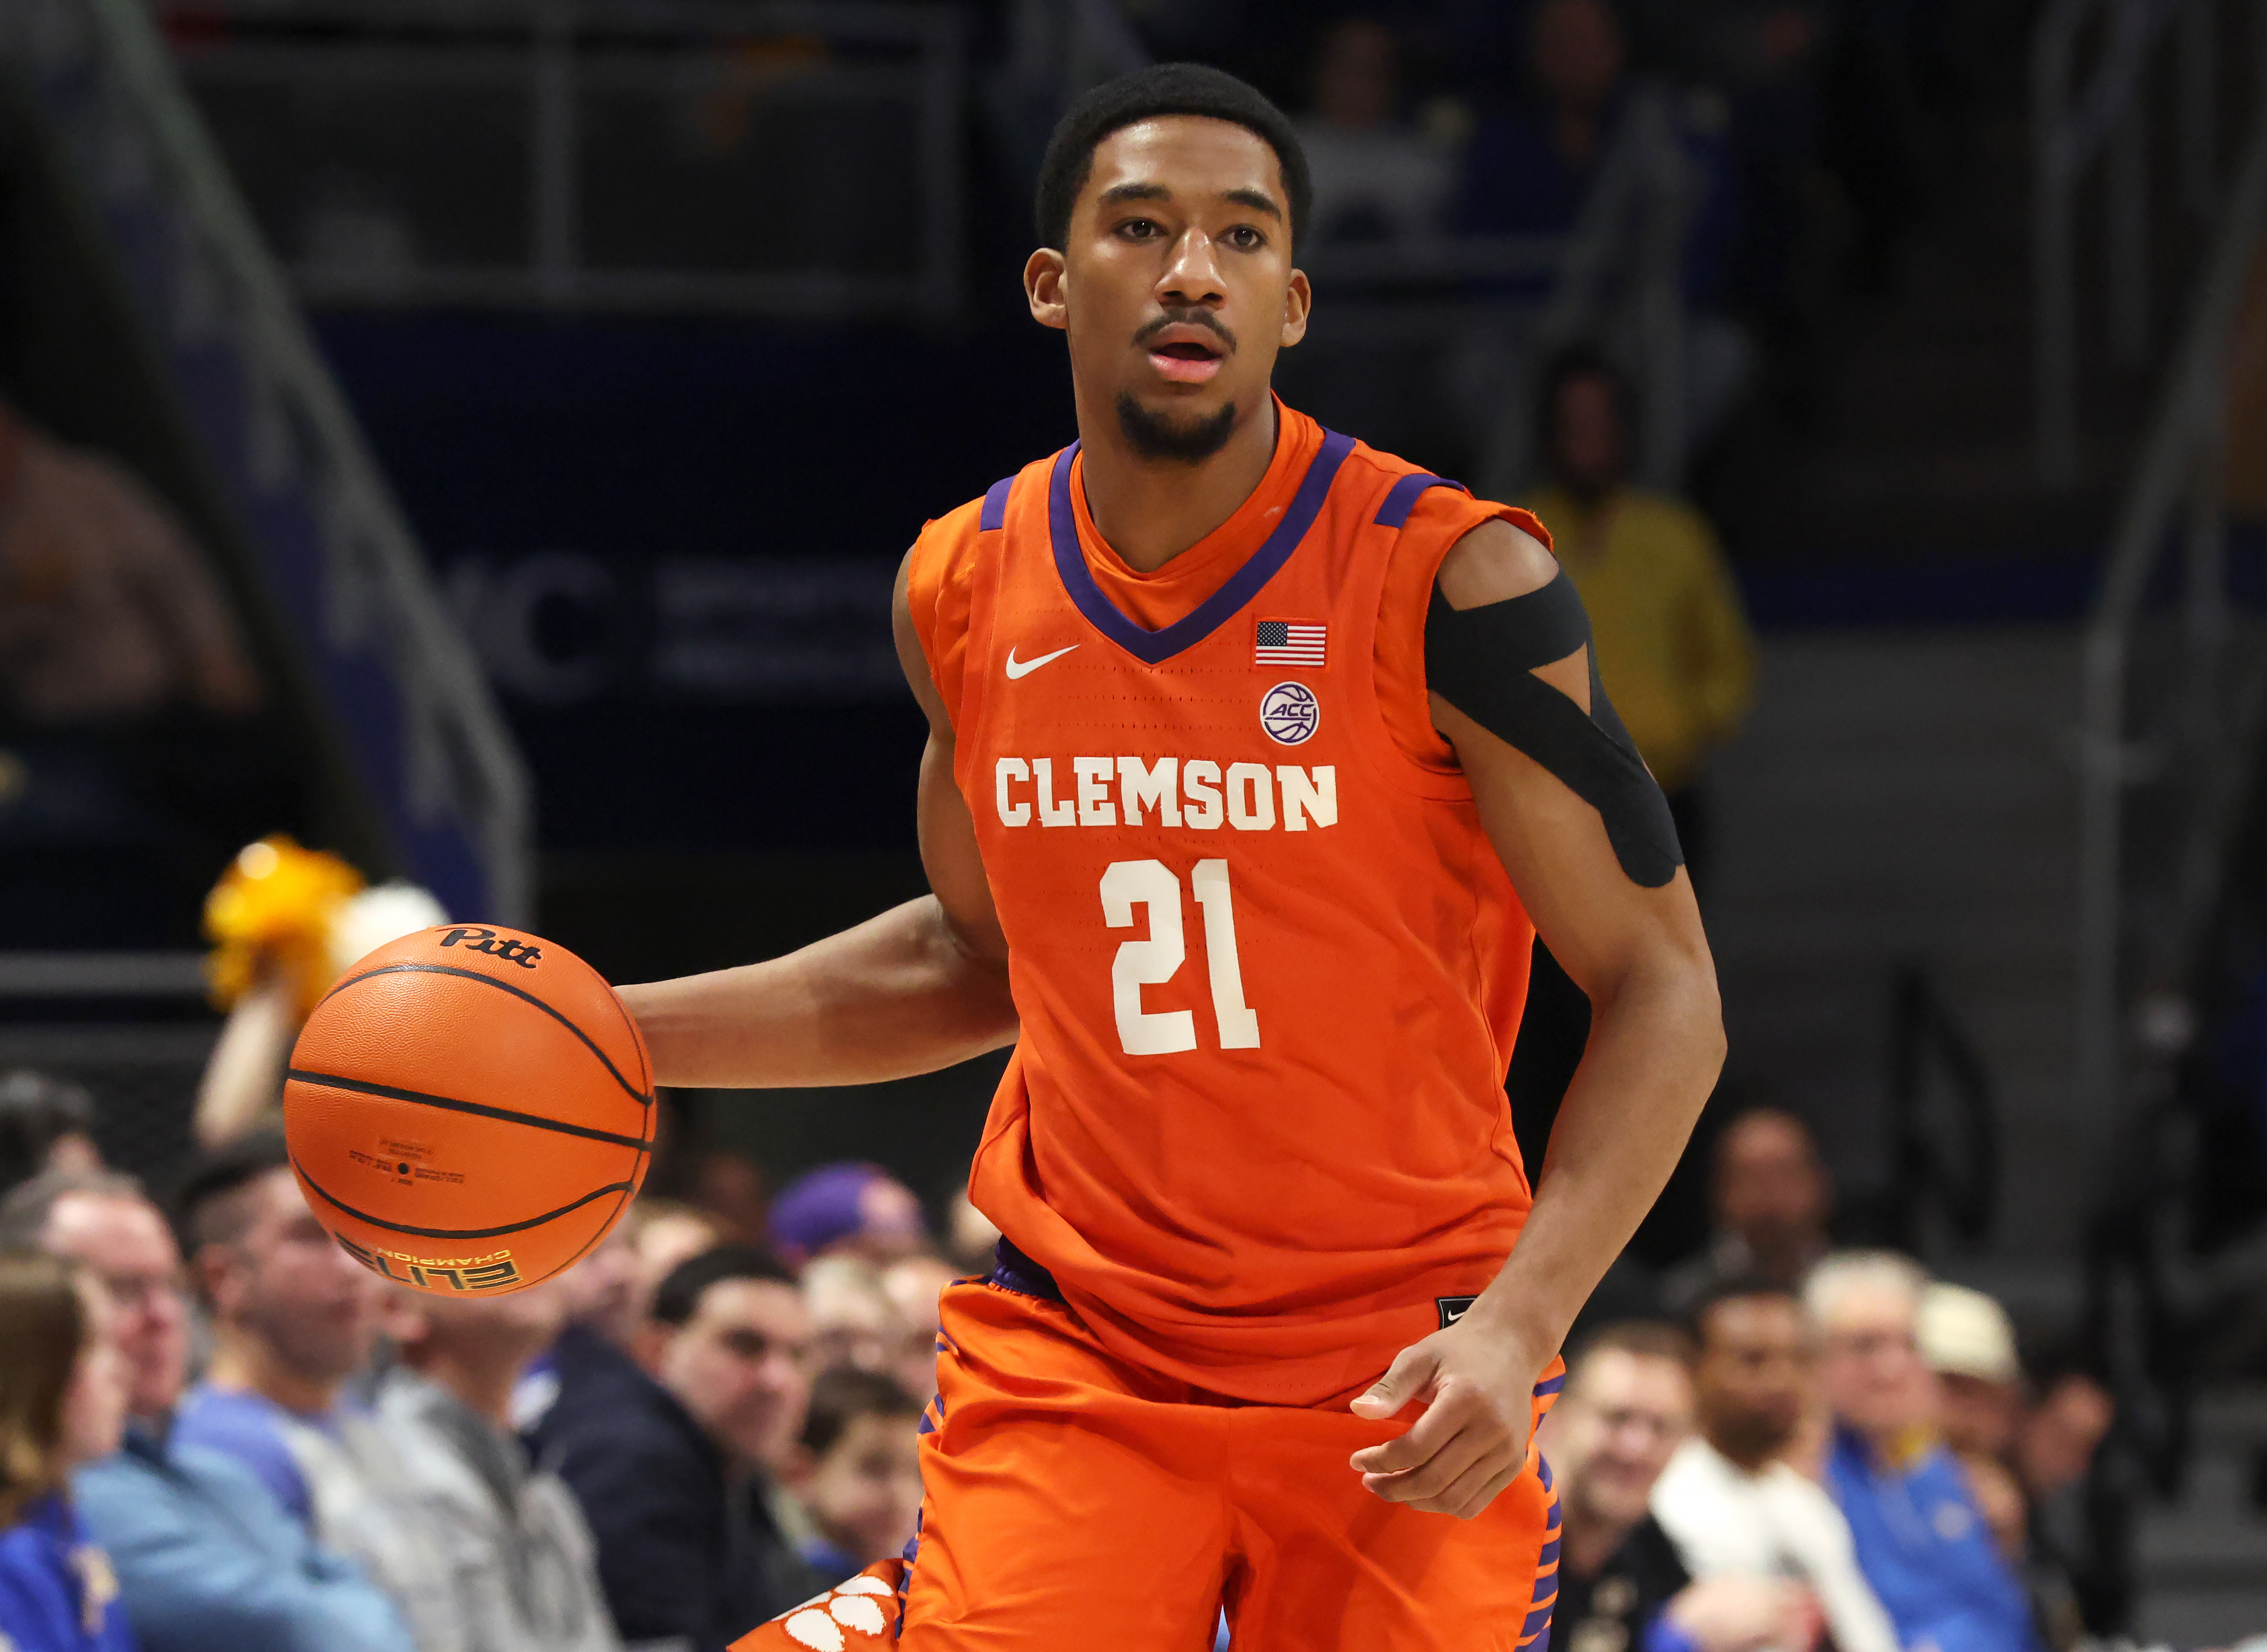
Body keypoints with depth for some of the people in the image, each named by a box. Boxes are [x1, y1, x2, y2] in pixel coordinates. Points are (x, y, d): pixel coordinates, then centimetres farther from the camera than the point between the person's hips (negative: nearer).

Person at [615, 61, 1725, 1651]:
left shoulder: (1448, 580, -11)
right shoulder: (968, 588, 3)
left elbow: (1662, 990, -9)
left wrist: (1517, 1327, -22)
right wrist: (614, 1033, 13)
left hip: (1403, 1385, -3)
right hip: (1073, 1366, 3)